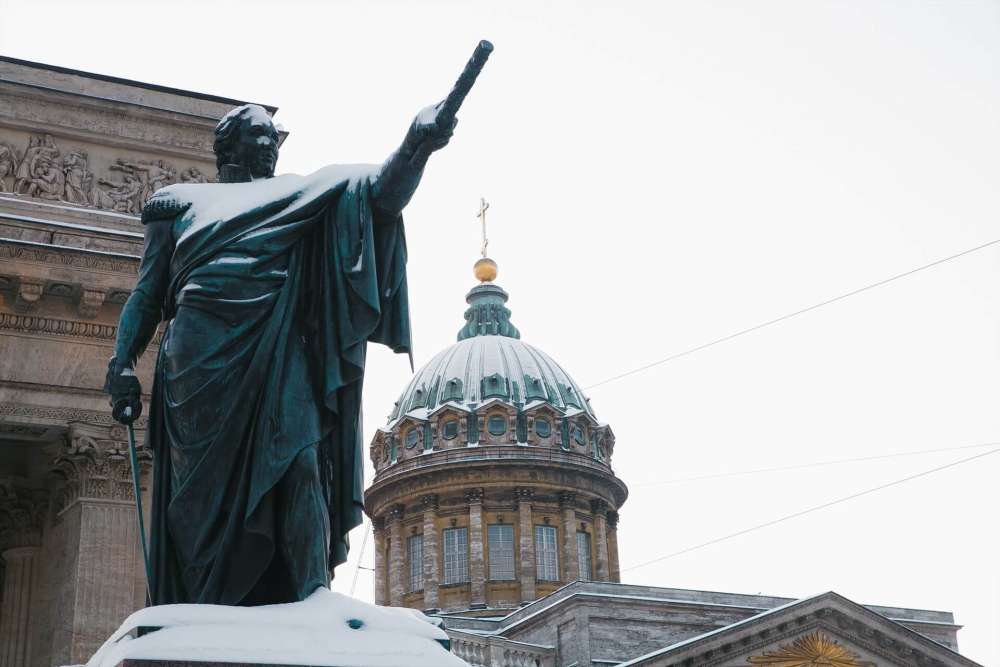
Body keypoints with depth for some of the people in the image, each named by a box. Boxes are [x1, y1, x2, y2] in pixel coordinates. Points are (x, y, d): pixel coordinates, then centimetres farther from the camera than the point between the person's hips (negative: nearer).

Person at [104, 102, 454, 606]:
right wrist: (122, 364, 4)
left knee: (297, 465, -18)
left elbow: (382, 194, 8)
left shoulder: (302, 196, 24)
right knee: (202, 487, -6)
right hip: (201, 356, 0)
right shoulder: (181, 201, 25)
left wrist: (415, 148, -13)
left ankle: (308, 601, -24)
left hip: (280, 356, 0)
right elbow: (147, 294, 20)